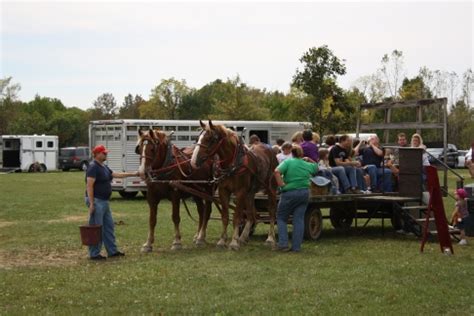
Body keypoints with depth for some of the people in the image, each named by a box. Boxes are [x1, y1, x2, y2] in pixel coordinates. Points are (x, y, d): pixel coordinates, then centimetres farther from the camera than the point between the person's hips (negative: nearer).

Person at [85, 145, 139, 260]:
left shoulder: (104, 167, 14)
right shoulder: (93, 167, -16)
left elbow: (116, 174, 25)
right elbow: (89, 186, -21)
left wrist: (133, 174, 23)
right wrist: (91, 203, -24)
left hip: (104, 201, 10)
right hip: (96, 201, -10)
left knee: (109, 226, 14)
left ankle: (112, 251, 22)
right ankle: (94, 254, 3)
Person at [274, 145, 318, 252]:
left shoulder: (288, 162, -7)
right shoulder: (308, 165, 7)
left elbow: (277, 171, -23)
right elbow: (316, 167, 30)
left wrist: (281, 184, -18)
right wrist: (309, 160, 26)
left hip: (289, 193, -3)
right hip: (304, 193, 3)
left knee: (281, 217, 11)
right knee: (299, 219, 7)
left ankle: (283, 244, 1)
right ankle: (296, 246, 4)